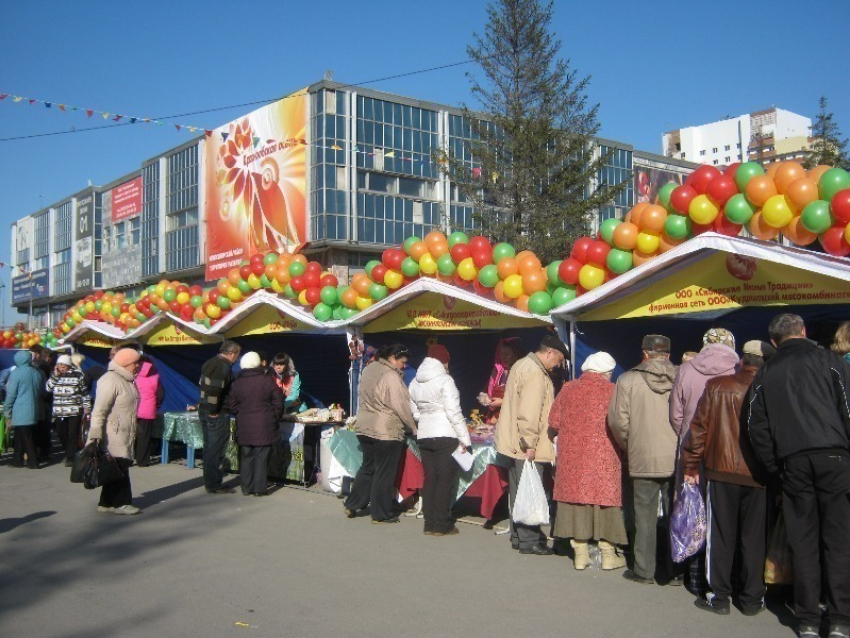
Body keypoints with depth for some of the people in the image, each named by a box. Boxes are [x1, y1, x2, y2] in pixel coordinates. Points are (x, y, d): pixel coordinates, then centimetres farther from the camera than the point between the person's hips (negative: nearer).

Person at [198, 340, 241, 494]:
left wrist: (208, 408, 17)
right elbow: (214, 389, -26)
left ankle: (209, 481, 23)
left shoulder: (210, 363, 14)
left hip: (204, 411, 10)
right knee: (216, 450, -4)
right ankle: (214, 485, 1)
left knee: (209, 447, 15)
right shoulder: (224, 367, -16)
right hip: (218, 414, -10)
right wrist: (214, 411, -19)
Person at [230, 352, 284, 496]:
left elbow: (233, 407, 6)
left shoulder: (237, 383, 2)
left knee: (246, 457, 10)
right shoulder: (268, 380, -7)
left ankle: (246, 487, 14)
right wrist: (275, 418, 11)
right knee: (261, 457, 2)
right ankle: (260, 488, 4)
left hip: (244, 426, 3)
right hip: (264, 426, -3)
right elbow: (278, 403, -3)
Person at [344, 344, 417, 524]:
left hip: (364, 428, 8)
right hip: (386, 431, -8)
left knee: (368, 468, 20)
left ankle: (352, 505, 23)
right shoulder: (391, 376, -18)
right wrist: (414, 429, -4)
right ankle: (381, 514, 12)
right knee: (385, 473, 3)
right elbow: (401, 406, -17)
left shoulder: (369, 369, 8)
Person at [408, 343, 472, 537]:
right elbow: (454, 412, -14)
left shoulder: (415, 382, 10)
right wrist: (464, 438, -10)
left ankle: (430, 523, 15)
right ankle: (442, 525, 3)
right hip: (446, 436, -6)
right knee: (446, 480, 0)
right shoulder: (445, 380, -11)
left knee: (430, 479, 11)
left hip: (424, 436, 7)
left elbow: (414, 411, 13)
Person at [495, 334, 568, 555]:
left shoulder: (522, 365, 16)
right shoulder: (535, 372, -18)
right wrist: (529, 444, -22)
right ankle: (529, 541, 5)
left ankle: (518, 537, 25)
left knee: (519, 492, 16)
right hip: (525, 446, -11)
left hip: (514, 444, 11)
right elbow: (529, 413, -25)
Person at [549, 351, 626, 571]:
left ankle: (580, 553, 13)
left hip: (572, 457, 3)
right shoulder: (611, 391, -7)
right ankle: (608, 555, 12)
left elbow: (554, 423, 4)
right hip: (604, 458, -3)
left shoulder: (567, 389, 3)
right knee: (605, 500, 5)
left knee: (576, 498, 9)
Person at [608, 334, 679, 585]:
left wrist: (628, 447, 10)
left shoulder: (627, 380, -5)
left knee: (645, 516, 8)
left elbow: (618, 421, -7)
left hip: (644, 459, -1)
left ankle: (644, 570, 15)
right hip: (677, 459, 2)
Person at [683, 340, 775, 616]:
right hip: (759, 475, 1)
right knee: (755, 538, 10)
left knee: (721, 536, 8)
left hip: (722, 471, 0)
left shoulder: (717, 386, -3)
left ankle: (719, 597, 12)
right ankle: (752, 599, 17)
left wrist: (691, 466, 6)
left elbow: (699, 427, -2)